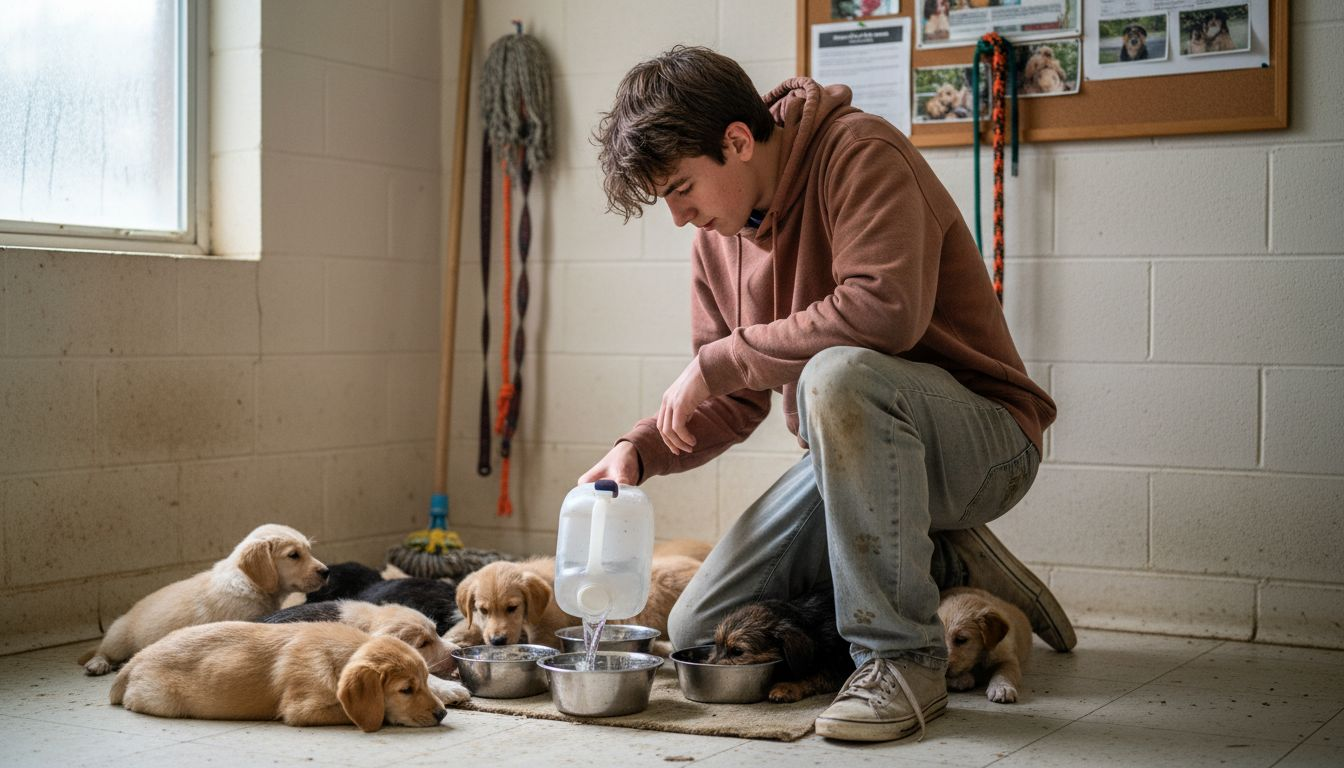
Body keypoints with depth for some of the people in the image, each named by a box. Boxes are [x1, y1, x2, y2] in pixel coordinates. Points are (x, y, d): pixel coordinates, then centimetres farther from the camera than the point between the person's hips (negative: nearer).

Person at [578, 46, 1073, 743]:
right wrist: (640, 450, -10)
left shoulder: (859, 152, -17)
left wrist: (719, 358, -24)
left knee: (836, 374, -40)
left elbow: (885, 308, -34)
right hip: (851, 451, 8)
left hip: (980, 442, -8)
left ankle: (902, 658, -24)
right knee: (696, 633, 2)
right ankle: (945, 568, 11)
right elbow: (734, 406, 9)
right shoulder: (717, 239, 6)